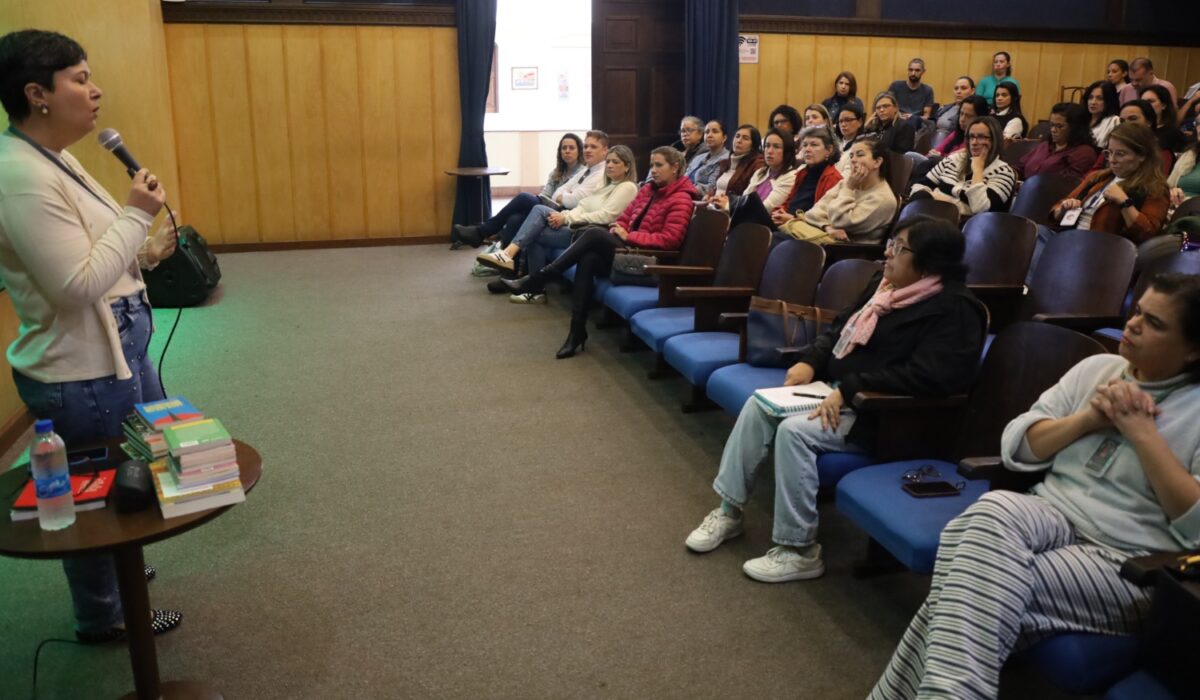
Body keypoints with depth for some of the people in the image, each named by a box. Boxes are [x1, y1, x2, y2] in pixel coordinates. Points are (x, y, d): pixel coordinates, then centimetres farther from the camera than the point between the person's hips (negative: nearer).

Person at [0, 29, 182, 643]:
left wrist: (146, 253, 3)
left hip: (114, 353, 10)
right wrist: (136, 215, -21)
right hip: (83, 374, -10)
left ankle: (118, 569, 50)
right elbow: (76, 286, -27)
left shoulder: (51, 160, 8)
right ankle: (103, 618, 32)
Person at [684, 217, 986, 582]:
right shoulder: (885, 284, 10)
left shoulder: (953, 310, -17)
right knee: (758, 405, -6)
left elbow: (927, 376, -28)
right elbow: (841, 327, 18)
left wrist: (850, 390, -29)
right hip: (839, 391, 9)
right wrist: (810, 361, -1)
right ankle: (729, 510, 3)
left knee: (794, 431, -28)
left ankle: (800, 551, -15)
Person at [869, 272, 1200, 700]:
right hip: (1055, 519, 4)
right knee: (994, 509, -32)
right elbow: (1016, 448, 8)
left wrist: (1141, 432, -13)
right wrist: (1088, 419, -7)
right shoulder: (1097, 368, 12)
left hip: (1134, 566, -4)